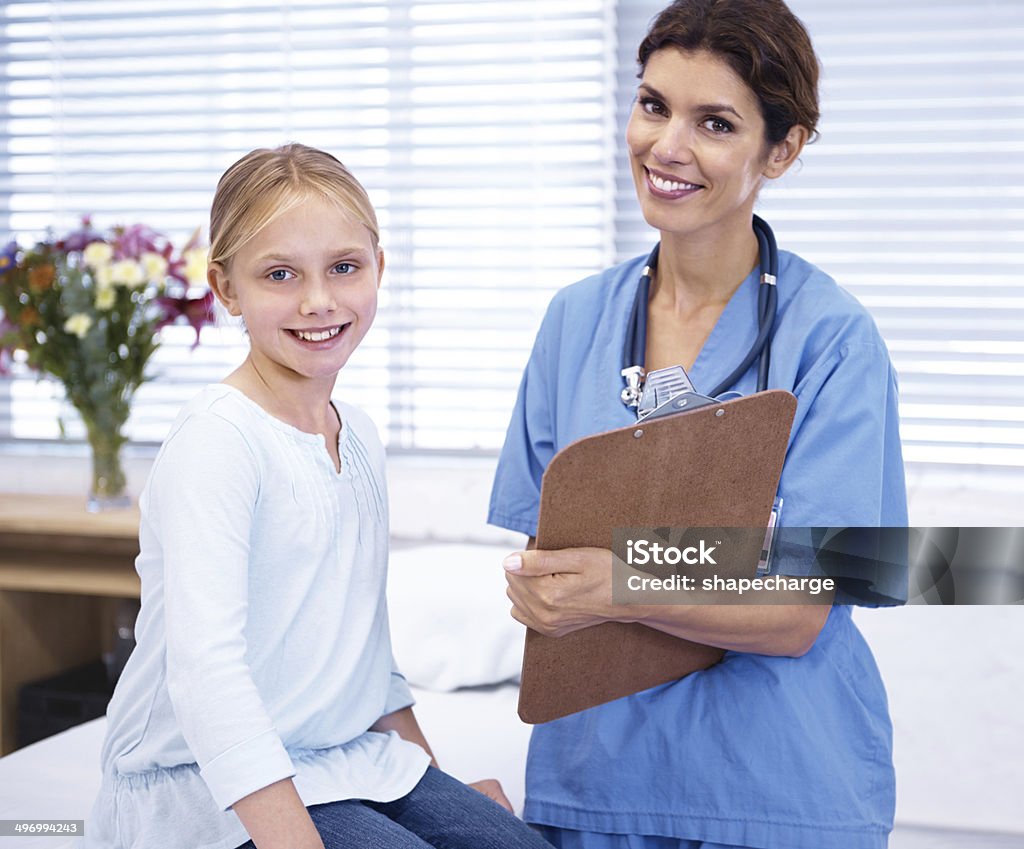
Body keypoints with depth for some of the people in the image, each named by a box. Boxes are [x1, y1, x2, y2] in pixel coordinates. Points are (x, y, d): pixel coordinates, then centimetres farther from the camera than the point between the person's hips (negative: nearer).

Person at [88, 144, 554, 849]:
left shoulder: (360, 436, 9)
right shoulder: (218, 441, -19)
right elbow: (206, 670, -28)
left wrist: (431, 776, 15)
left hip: (353, 761, 8)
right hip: (208, 787, -7)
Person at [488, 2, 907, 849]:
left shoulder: (832, 336, -11)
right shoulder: (576, 318, 3)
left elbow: (799, 615, -15)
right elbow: (535, 549, 7)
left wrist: (622, 593, -31)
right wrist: (546, 589, -15)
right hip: (592, 770, 4)